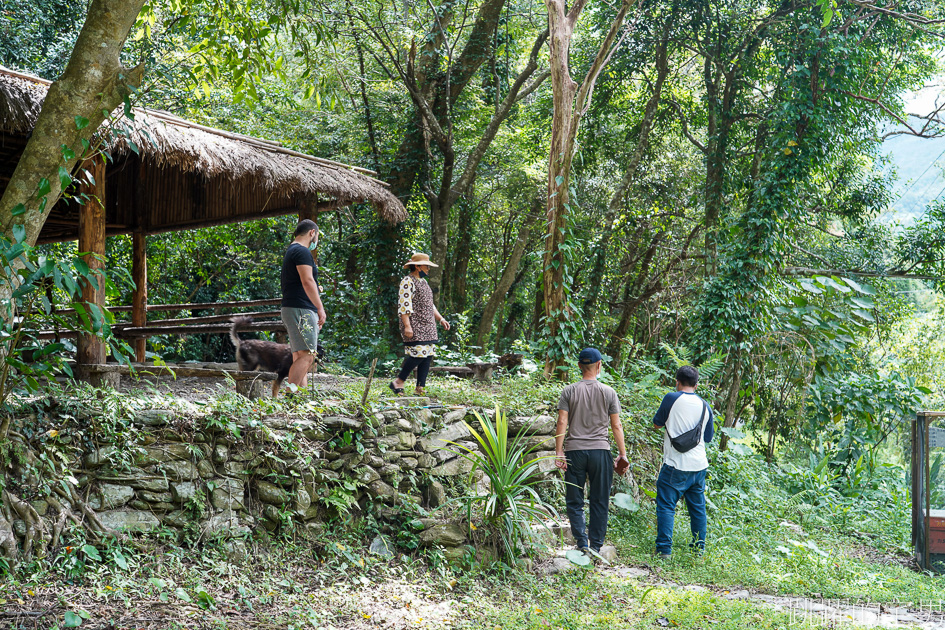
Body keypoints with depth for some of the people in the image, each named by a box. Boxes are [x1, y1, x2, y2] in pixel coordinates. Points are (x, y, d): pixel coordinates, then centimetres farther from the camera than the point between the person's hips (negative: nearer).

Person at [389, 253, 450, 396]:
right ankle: (398, 383, -5)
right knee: (418, 354, -17)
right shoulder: (407, 282, -9)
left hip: (427, 327, 10)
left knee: (427, 357, 3)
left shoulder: (423, 281, 21)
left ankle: (420, 389, 5)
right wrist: (407, 326, -23)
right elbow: (404, 305, -17)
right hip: (414, 327, -9)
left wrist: (440, 319, 18)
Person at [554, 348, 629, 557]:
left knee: (575, 501, 6)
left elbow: (562, 423, -4)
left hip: (575, 451, 0)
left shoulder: (569, 391, 2)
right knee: (599, 502, 7)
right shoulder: (608, 392, 3)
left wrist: (559, 453, -2)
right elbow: (616, 426, 3)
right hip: (600, 451, 0)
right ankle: (595, 547, 7)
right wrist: (623, 454, 10)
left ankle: (582, 542, -8)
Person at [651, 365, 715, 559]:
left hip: (676, 465, -5)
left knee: (666, 506, -2)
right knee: (698, 508, 14)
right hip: (699, 465, 5)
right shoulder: (705, 406, 7)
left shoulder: (672, 399, -7)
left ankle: (664, 550, -8)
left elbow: (657, 424, 4)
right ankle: (699, 549, 20)